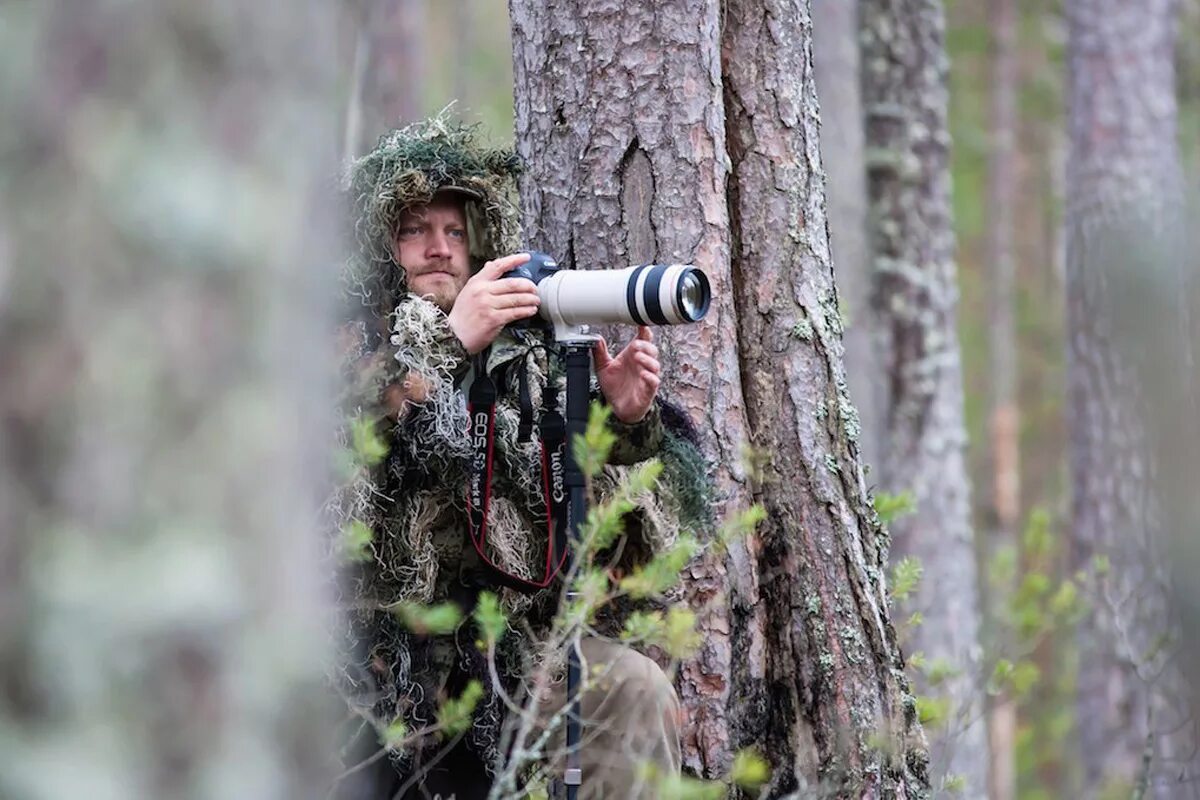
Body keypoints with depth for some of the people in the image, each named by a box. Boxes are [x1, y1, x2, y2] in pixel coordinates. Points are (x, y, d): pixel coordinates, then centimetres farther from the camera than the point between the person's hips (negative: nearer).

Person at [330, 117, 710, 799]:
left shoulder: (523, 352, 10)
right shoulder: (341, 339, 1)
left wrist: (626, 421, -10)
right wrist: (447, 342, -26)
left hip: (505, 641, 3)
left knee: (634, 691, -20)